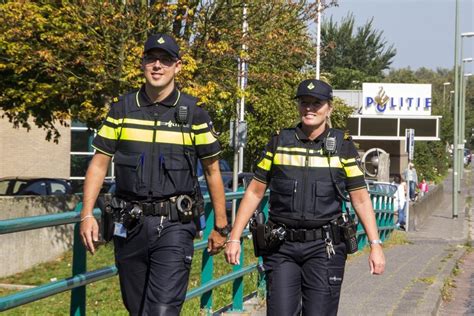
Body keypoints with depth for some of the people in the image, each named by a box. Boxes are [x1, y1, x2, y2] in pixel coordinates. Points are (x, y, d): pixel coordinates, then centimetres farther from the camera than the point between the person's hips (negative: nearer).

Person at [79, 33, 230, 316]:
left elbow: (212, 171, 6)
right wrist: (87, 215, -4)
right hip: (130, 225, 3)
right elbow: (99, 163, 7)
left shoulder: (194, 114, 0)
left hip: (174, 226, -3)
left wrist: (221, 227, 8)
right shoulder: (122, 109, 5)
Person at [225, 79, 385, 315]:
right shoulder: (279, 142, 6)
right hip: (282, 246, 1)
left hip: (324, 249, -1)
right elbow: (254, 192, 9)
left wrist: (375, 245, -4)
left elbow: (360, 199, 4)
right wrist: (234, 237, 4)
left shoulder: (342, 146, 4)